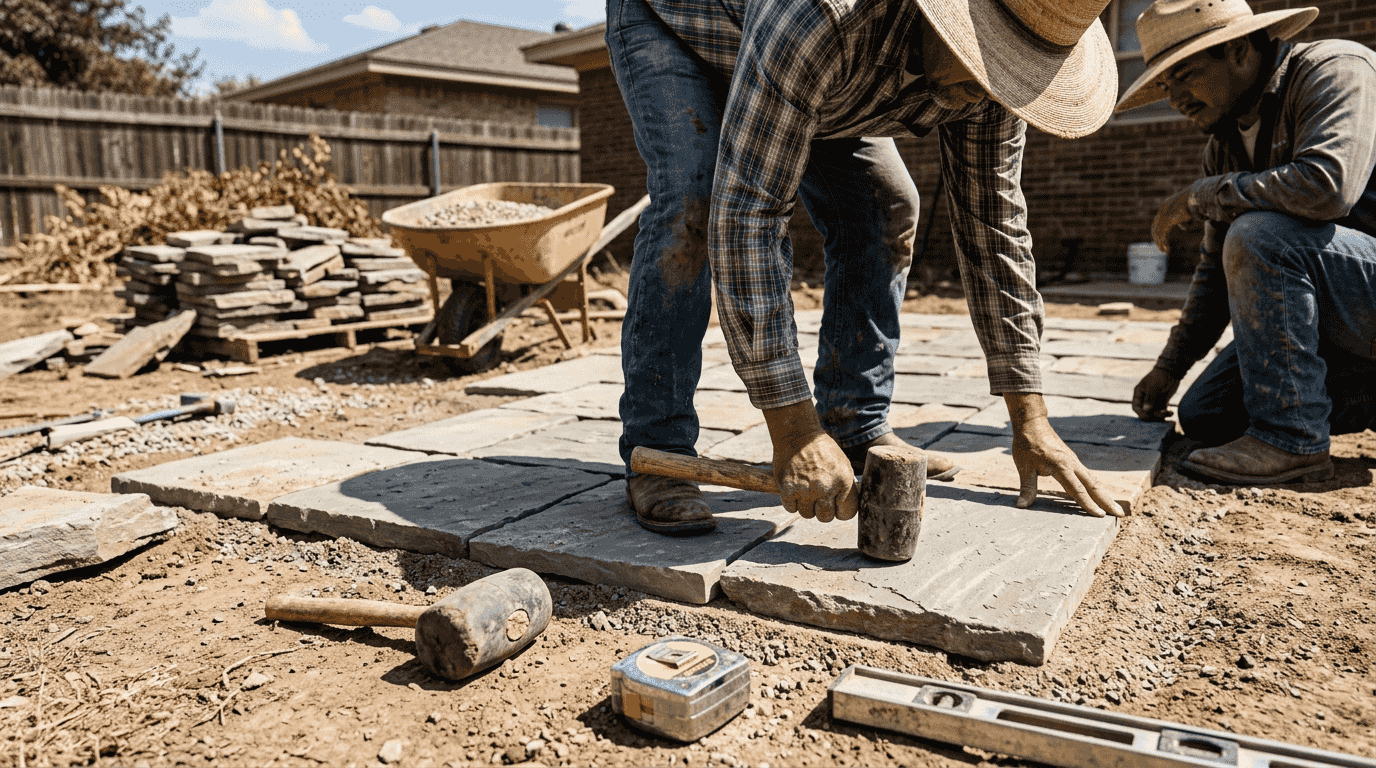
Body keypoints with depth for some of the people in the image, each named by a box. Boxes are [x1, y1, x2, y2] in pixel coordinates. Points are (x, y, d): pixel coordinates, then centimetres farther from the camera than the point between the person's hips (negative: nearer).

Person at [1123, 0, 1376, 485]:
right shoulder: (1226, 143, 8)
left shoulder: (1335, 71, -15)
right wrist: (1170, 366, 10)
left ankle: (1291, 441, -22)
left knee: (1258, 236, -31)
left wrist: (1200, 196, -21)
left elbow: (1325, 184, -36)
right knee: (1203, 415, 2)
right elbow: (1219, 268, 13)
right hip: (1324, 313, 8)